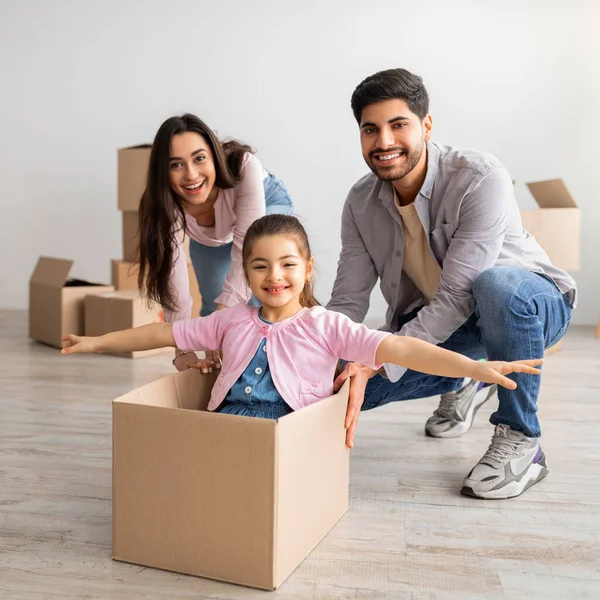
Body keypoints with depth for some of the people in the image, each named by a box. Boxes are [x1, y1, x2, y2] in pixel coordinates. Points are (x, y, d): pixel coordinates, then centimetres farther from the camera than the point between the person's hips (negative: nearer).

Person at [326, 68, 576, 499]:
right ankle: (463, 384, 17)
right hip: (433, 319, 6)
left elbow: (457, 297, -33)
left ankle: (520, 440, -18)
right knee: (348, 381, -12)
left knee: (496, 285, -41)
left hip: (529, 304, -5)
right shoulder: (361, 203, -9)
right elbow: (347, 303, -9)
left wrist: (377, 363, -39)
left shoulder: (482, 179, -28)